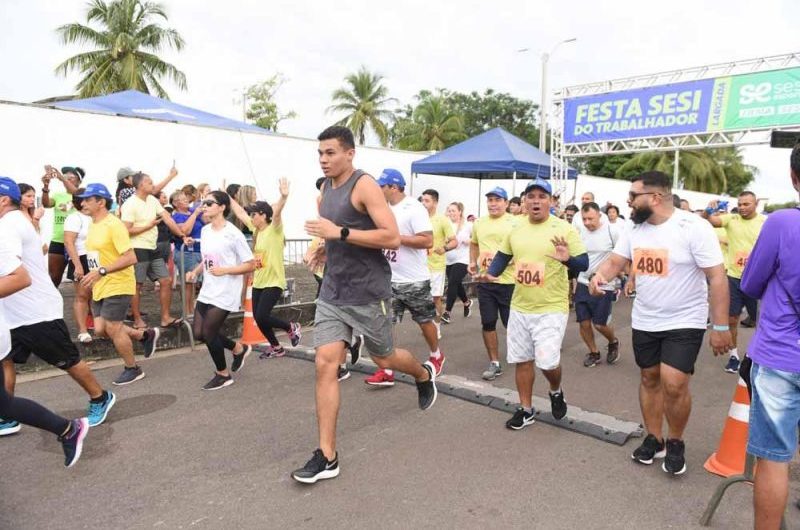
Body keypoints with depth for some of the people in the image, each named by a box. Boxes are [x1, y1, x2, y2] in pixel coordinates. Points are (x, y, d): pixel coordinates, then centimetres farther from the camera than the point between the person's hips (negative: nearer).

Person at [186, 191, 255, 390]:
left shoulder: (233, 234, -15)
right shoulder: (205, 231, 8)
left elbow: (250, 265, -14)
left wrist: (224, 270, -23)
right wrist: (195, 271, 3)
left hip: (225, 294, -8)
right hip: (206, 292, 8)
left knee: (209, 332, -3)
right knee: (198, 333, 9)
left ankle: (223, 375, 20)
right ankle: (238, 348, 30)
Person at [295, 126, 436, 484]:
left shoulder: (364, 185, -13)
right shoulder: (326, 189, 11)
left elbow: (392, 239, -22)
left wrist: (339, 232, -26)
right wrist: (325, 249, 7)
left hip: (367, 292, -6)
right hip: (332, 292, 6)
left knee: (384, 359, 13)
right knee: (325, 364, -4)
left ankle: (425, 375, 48)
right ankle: (327, 456, 4)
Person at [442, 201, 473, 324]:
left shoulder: (467, 225, -6)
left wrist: (468, 241, -14)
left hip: (462, 260, -5)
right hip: (449, 261, 5)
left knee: (452, 284, -13)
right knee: (457, 285, 17)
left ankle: (447, 312, -7)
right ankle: (467, 302, 44)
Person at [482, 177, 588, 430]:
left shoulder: (564, 229, -10)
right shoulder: (516, 229, 5)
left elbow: (584, 263, -11)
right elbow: (503, 255, 17)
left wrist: (568, 259, -33)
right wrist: (491, 273, -2)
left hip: (551, 309, -5)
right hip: (519, 307, 5)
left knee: (547, 361, -9)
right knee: (521, 359, 11)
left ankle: (556, 391, 27)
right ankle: (526, 409, 29)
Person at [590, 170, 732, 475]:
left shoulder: (693, 227, -18)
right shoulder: (634, 229, 0)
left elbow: (717, 278, -17)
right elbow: (615, 261, 3)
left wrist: (721, 327, -17)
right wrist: (600, 276, -21)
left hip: (684, 322, -5)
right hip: (644, 321, 6)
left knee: (674, 384, -12)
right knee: (649, 379, 14)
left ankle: (676, 442, 15)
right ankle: (653, 439, 31)